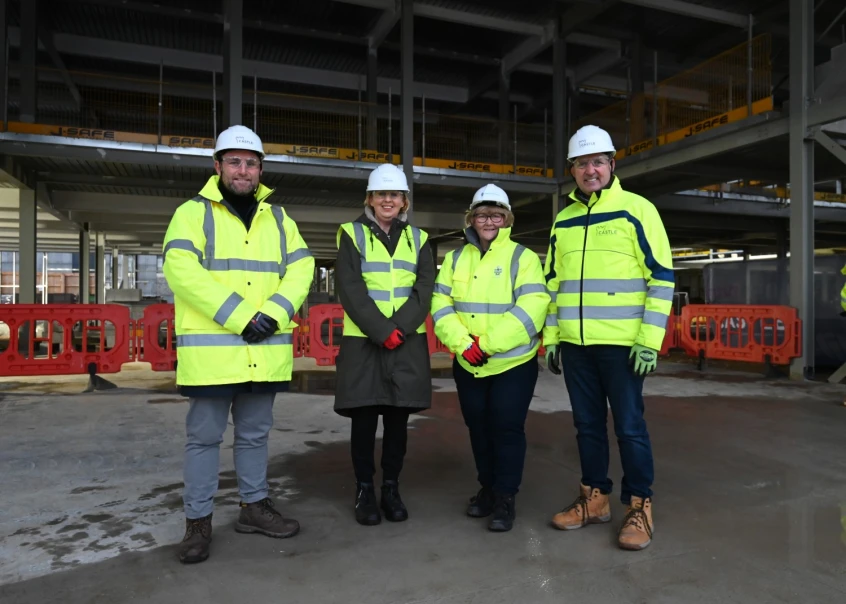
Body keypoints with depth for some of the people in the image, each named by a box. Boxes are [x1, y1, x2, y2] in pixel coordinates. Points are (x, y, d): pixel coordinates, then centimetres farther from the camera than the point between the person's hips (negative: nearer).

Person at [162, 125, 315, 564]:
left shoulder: (278, 219, 13)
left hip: (265, 350, 4)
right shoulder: (193, 213, -1)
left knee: (255, 433, 16)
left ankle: (254, 507, 31)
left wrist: (273, 314, -13)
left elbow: (301, 268, 4)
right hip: (211, 347, -4)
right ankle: (198, 520, 20)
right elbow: (182, 271, -15)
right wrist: (240, 317, -20)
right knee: (205, 436, 6)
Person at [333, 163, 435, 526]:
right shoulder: (352, 234, 4)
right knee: (364, 419, 1)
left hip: (408, 343, 2)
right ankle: (364, 490, 16)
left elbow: (424, 290, 2)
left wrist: (399, 328, -13)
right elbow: (350, 289, -6)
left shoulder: (418, 239, 12)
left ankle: (391, 487, 20)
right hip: (364, 342, -2)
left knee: (398, 418, 6)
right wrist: (382, 331, -15)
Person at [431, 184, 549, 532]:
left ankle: (505, 498, 16)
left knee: (507, 428, 0)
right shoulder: (455, 259, 9)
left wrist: (488, 343, -22)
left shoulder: (522, 257, -4)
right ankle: (487, 488, 32)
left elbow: (531, 308, -16)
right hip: (467, 365, 4)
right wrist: (462, 344, -16)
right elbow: (441, 306, 1)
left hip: (513, 363, -4)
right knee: (478, 428, 14)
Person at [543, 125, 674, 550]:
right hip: (574, 344, 5)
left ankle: (639, 507, 17)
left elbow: (661, 277, -6)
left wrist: (650, 340, -12)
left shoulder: (637, 210, -2)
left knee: (629, 427, 2)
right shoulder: (563, 220, 13)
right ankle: (594, 498, 26)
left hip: (621, 343, -5)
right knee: (588, 425, 13)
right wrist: (550, 337, 11)